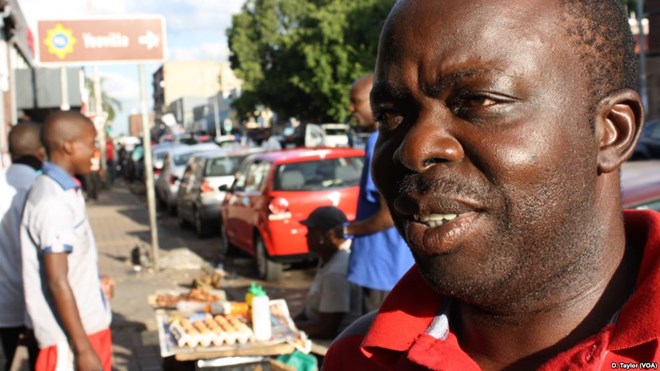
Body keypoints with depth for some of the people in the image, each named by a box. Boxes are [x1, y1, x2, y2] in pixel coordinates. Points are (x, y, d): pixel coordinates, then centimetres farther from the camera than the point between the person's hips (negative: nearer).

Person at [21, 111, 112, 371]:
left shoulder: (63, 190, 7)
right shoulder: (53, 201, -21)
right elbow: (57, 283, -22)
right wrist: (83, 349, -21)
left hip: (88, 325, 9)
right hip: (70, 337, -9)